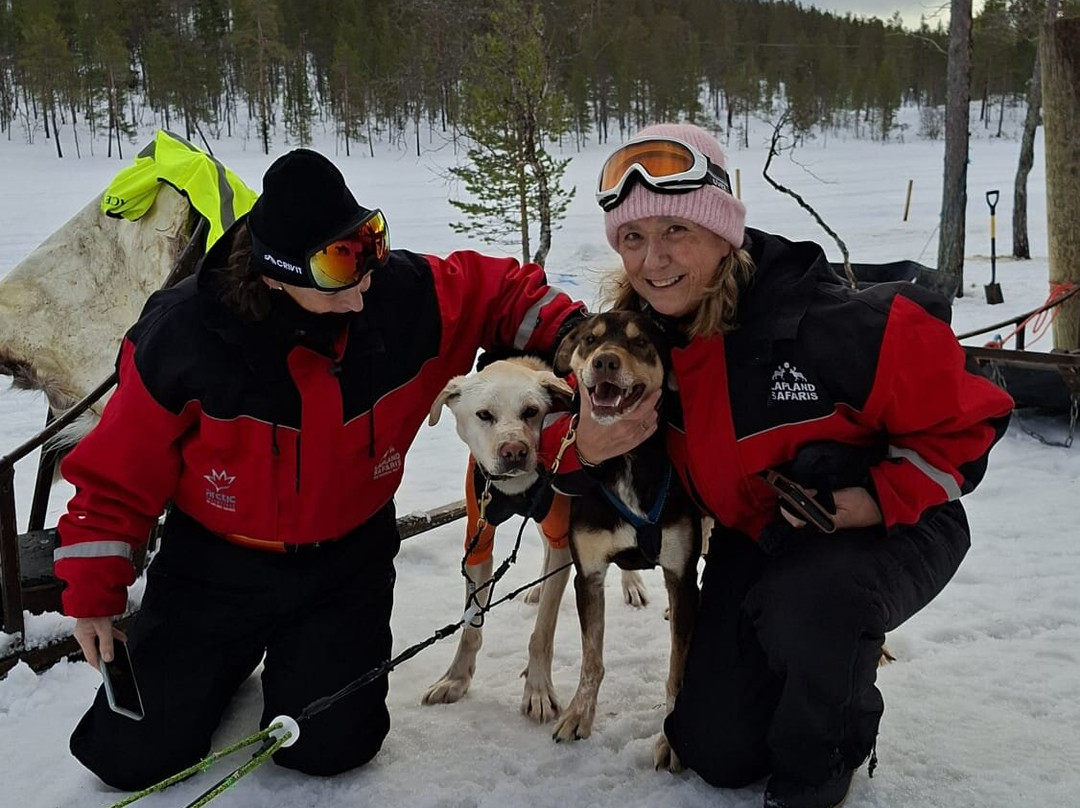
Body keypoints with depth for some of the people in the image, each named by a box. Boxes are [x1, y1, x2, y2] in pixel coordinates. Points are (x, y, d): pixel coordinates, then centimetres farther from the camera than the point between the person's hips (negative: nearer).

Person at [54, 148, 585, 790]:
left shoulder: (407, 296, -21)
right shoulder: (183, 334, -25)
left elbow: (505, 292, -1)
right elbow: (118, 471, -11)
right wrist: (93, 592, -5)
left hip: (347, 562, 1)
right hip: (215, 567, 0)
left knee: (330, 747, -5)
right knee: (131, 756, 2)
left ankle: (303, 655, 28)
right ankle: (227, 659, 33)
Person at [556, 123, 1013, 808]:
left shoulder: (832, 323, -30)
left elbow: (966, 417, -18)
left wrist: (882, 500, -28)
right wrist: (585, 449, -25)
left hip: (890, 528, -5)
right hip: (755, 540, 5)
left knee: (806, 604, -40)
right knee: (716, 753, 5)